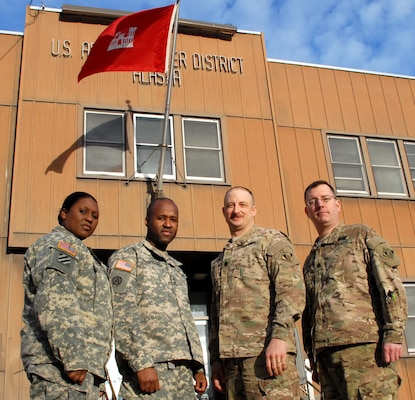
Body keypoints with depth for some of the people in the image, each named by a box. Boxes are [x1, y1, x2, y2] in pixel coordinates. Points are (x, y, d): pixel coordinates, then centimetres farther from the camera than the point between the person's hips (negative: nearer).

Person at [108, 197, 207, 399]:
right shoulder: (127, 257, 1)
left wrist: (198, 367, 14)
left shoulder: (177, 270, 23)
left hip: (183, 372, 7)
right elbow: (121, 316, -11)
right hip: (150, 369, -7)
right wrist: (142, 363, -18)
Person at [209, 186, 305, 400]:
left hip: (267, 352, -6)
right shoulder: (219, 261, 25)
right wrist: (216, 358, 15)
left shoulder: (272, 240, 6)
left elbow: (292, 290, -8)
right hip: (231, 358, 6)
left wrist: (279, 337, -20)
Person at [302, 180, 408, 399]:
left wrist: (393, 334, -12)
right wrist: (312, 354, 15)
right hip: (326, 352, 5)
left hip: (363, 343, -5)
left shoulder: (361, 235, 11)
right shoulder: (311, 259, 26)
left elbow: (390, 285, -1)